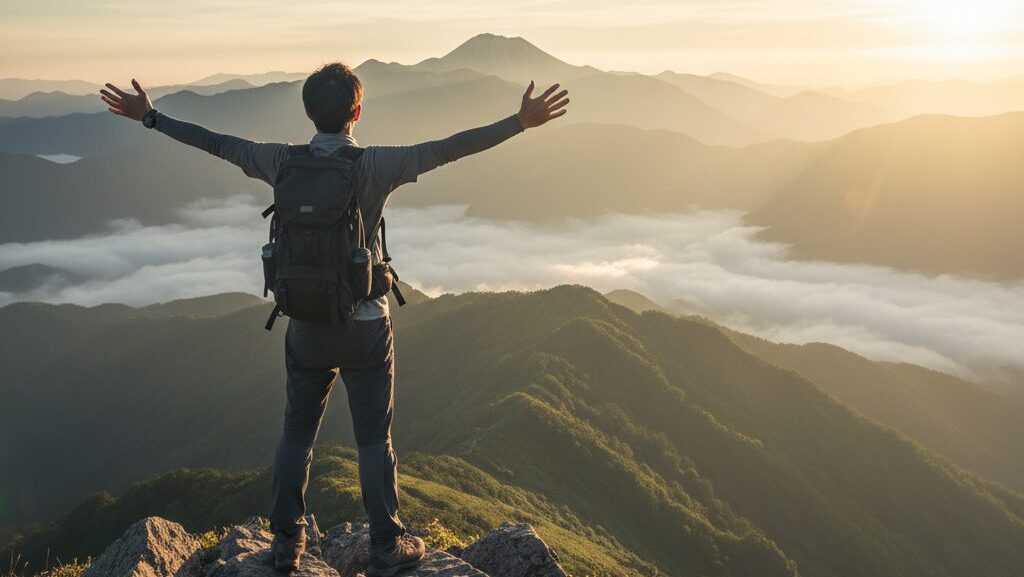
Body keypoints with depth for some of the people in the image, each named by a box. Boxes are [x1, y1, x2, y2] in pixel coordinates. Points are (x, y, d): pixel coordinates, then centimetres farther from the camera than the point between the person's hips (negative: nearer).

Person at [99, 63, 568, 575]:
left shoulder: (283, 163, -5)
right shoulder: (373, 166, -16)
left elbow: (217, 143, 5)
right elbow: (446, 149, -20)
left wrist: (150, 118, 18)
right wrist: (521, 122, -19)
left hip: (305, 325, 3)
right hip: (364, 327, -3)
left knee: (297, 433, 19)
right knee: (374, 440, 9)